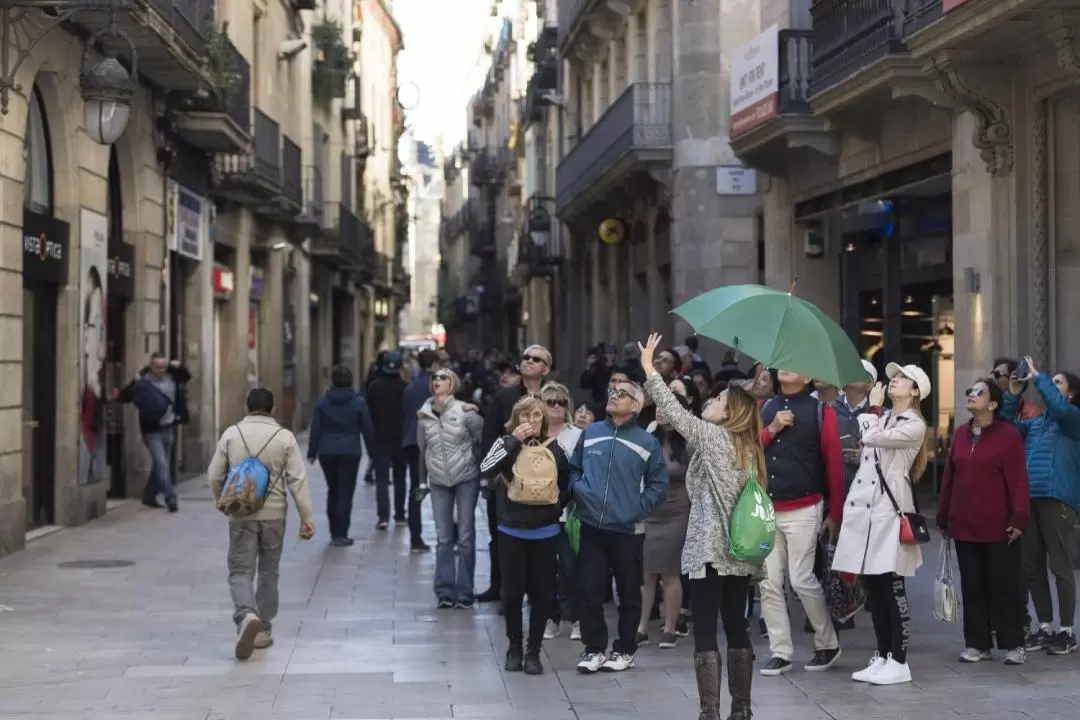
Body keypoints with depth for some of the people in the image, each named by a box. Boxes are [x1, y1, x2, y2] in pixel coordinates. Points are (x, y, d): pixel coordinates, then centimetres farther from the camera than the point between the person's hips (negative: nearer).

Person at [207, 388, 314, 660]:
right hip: (274, 515, 0)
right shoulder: (284, 437, -3)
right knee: (268, 573, 13)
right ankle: (262, 629, 18)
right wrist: (306, 517, -3)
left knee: (240, 571, 2)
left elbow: (214, 476, 4)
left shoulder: (231, 434, 0)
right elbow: (297, 480, -7)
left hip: (241, 515, 0)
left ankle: (247, 616, -25)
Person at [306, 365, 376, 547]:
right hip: (350, 452, -2)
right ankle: (340, 535, -3)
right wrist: (373, 450, 11)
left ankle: (335, 532, 20)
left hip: (327, 452, 2)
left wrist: (312, 452, 6)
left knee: (333, 491, 16)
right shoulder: (358, 402, -2)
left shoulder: (323, 402, 0)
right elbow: (367, 429, 1)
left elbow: (316, 429, 0)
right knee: (346, 492, 1)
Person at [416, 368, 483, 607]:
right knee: (443, 538, 4)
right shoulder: (424, 415, 1)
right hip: (438, 481, 3)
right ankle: (445, 591, 8)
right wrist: (422, 482, 13)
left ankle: (464, 592, 5)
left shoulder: (465, 411, -10)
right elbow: (422, 450, 11)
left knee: (466, 536, -1)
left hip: (466, 479, -3)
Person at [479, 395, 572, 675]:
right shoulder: (506, 443, -1)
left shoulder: (554, 447, 4)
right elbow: (486, 470, -20)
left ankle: (533, 650, 15)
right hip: (512, 530, -1)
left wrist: (558, 503, 3)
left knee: (542, 592, 4)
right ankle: (514, 647, 21)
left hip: (545, 531, 1)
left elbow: (569, 482, 18)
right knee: (513, 591, 6)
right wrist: (514, 440, -21)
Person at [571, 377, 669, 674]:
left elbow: (658, 485, 1)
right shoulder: (590, 433, 5)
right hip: (591, 527, 2)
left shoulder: (647, 443, -3)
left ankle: (625, 650, 21)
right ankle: (594, 648, 14)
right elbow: (573, 468, 16)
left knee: (629, 592, 8)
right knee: (589, 590, 2)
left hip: (627, 530, -2)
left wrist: (638, 508, -10)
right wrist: (577, 490, -2)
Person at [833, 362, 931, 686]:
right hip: (863, 507, 7)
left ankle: (899, 662, 0)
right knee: (873, 589, 9)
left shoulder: (914, 425, -4)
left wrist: (874, 407, -1)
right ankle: (882, 656, 16)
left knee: (892, 589, -6)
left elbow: (873, 438, -17)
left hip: (889, 510, -7)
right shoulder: (880, 418, 19)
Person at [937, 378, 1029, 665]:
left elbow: (1018, 480, -10)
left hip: (998, 527, -5)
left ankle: (1013, 644, 12)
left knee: (1004, 586, 2)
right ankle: (977, 644, 17)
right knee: (972, 587, 9)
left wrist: (1019, 518, -16)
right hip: (964, 526, 5)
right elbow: (949, 477, 11)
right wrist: (943, 518, 11)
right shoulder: (960, 433, 10)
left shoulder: (1008, 434, -6)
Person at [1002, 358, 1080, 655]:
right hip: (1029, 499, 7)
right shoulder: (1035, 423, 19)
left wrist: (1039, 378, -11)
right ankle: (1045, 627, 19)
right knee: (1032, 566, 9)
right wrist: (1013, 396, 3)